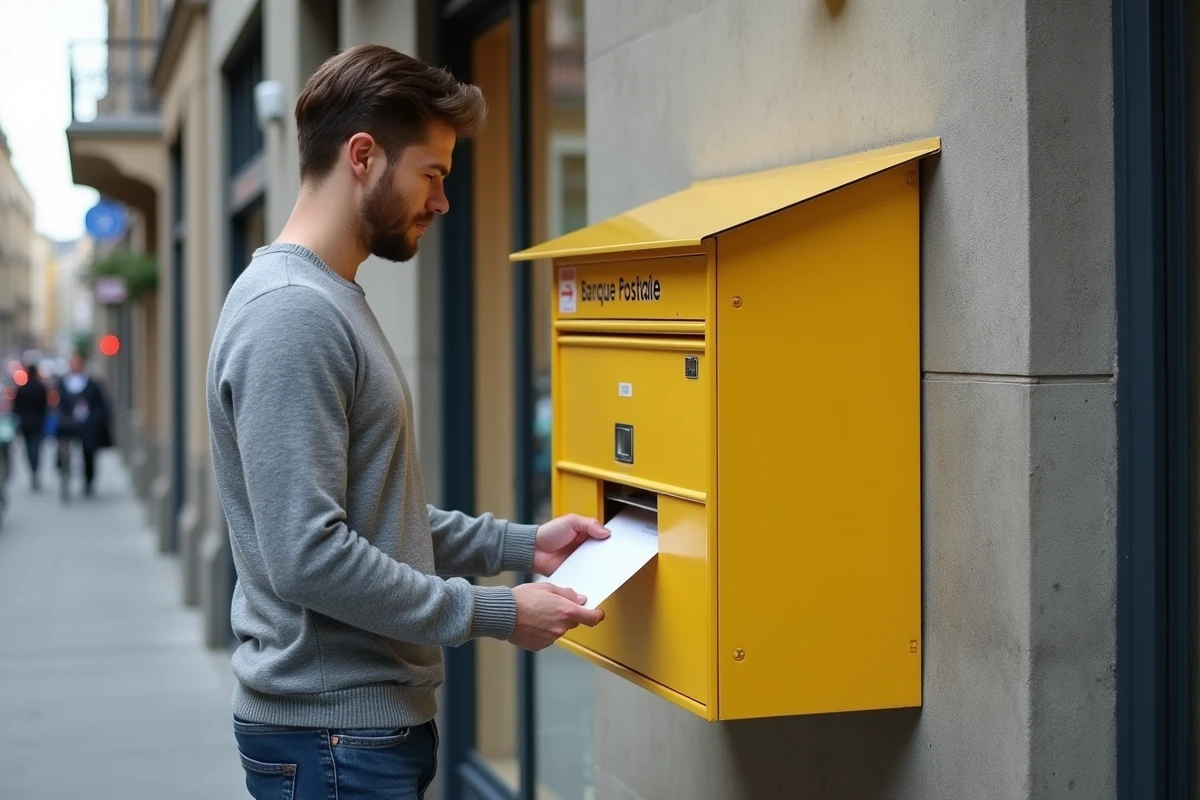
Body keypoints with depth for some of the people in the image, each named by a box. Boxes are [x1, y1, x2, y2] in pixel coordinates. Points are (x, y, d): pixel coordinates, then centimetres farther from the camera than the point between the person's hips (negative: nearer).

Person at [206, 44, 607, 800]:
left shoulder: (334, 302, 12)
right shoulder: (290, 313, -19)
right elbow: (306, 554, -25)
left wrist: (521, 544, 8)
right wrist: (494, 613, -18)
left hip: (377, 716, 10)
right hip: (333, 734, -10)